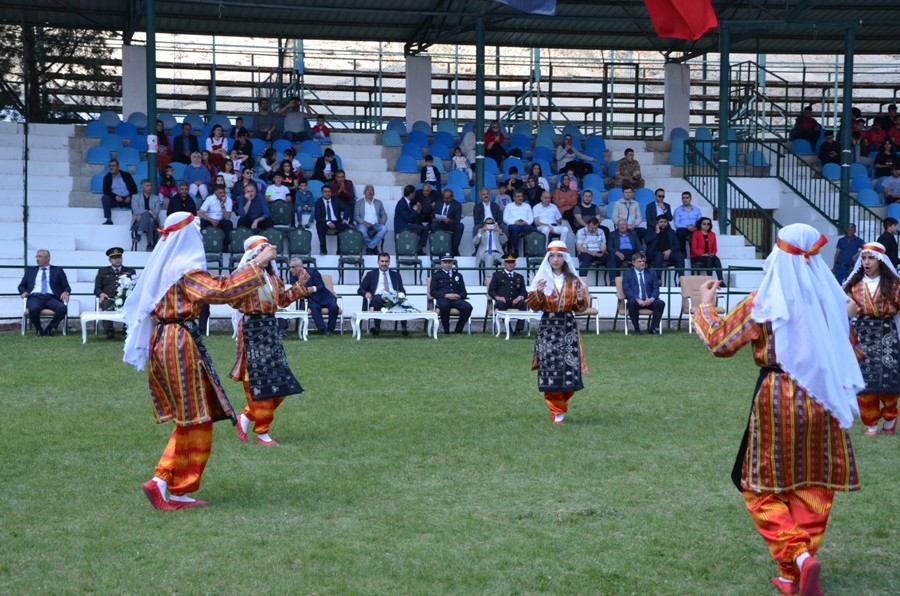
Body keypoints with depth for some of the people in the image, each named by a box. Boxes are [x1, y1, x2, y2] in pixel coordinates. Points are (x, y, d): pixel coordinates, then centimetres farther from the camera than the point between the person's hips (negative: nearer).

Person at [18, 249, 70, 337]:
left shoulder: (58, 271, 18)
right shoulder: (30, 271, 23)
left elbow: (66, 287, 15)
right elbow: (21, 286, 24)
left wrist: (65, 292, -9)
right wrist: (24, 292, 0)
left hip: (51, 298, 0)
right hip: (35, 297, 0)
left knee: (63, 308, -33)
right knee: (33, 309, -37)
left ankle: (49, 329, -11)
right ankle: (38, 330, -7)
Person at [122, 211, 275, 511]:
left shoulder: (162, 265, 13)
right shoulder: (186, 270, -15)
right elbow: (221, 290, -27)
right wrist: (257, 264, -24)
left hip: (161, 341, 9)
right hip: (182, 344, -9)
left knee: (187, 421, 15)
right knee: (195, 420, 0)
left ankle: (162, 481, 8)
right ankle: (179, 492, 2)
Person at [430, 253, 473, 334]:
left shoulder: (458, 275, 28)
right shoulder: (436, 275, 19)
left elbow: (464, 292, 20)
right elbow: (433, 292, 5)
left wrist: (459, 296, -6)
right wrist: (446, 295, -12)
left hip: (456, 299, 3)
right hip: (443, 299, -3)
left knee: (468, 307, -30)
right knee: (444, 305, -40)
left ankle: (458, 330, -15)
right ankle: (446, 330, -25)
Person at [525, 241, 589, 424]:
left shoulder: (573, 281, 7)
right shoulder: (541, 279, 4)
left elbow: (579, 308, 8)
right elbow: (533, 306, 0)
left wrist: (581, 299, -14)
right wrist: (538, 292, -18)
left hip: (568, 326, 1)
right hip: (548, 326, -1)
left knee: (569, 368, -5)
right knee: (550, 368, -7)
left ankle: (560, 404, 20)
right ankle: (557, 412, 3)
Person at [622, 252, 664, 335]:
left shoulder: (651, 273, 19)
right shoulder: (627, 274, 10)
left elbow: (656, 288, 9)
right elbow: (626, 290, -3)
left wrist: (651, 299, -14)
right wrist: (637, 300, -19)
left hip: (649, 301, 3)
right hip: (635, 301, -3)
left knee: (661, 303, -26)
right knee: (632, 303, -37)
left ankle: (653, 328, -14)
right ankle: (636, 328, -22)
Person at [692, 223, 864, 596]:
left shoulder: (763, 302, -9)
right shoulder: (833, 298, 1)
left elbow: (719, 343, -4)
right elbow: (850, 351, 13)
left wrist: (705, 305, 11)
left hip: (776, 399, -3)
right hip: (823, 399, 3)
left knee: (764, 490, 7)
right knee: (813, 489, 12)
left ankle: (798, 557, -15)